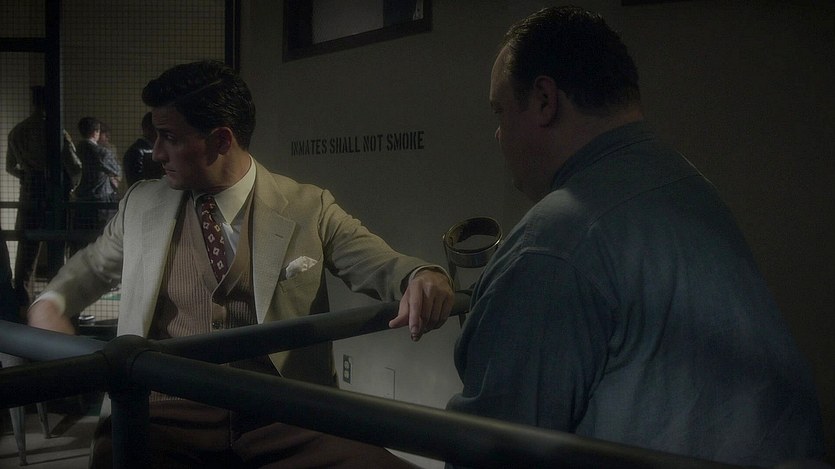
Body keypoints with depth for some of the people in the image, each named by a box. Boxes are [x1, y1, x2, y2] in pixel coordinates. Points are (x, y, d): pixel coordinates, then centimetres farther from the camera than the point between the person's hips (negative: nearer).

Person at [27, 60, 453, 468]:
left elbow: (381, 265, 3)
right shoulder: (141, 204, 16)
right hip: (168, 410, 0)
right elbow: (91, 266, 31)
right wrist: (50, 303, 9)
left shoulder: (310, 209, 7)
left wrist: (422, 276, -21)